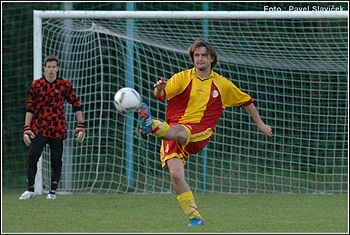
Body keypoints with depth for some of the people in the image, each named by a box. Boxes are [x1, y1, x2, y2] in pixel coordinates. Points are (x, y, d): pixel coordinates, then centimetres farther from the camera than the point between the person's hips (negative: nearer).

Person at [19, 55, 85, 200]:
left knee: (56, 161, 1)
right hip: (39, 128, 0)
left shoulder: (65, 85, 3)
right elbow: (30, 108, 6)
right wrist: (26, 129, -1)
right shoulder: (36, 85, 4)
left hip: (58, 129, 0)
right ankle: (30, 190, -2)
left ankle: (53, 191, 14)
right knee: (32, 156, -14)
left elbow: (76, 105, 7)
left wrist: (81, 126, 2)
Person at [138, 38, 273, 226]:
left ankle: (154, 126, -68)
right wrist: (159, 89, -31)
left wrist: (260, 124, 29)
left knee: (176, 131, -37)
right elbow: (161, 95, -7)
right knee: (176, 174, -20)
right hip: (172, 130, 1)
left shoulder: (222, 84, 13)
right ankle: (194, 217, -14)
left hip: (200, 134, -1)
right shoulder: (183, 78, 8)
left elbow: (246, 101, 27)